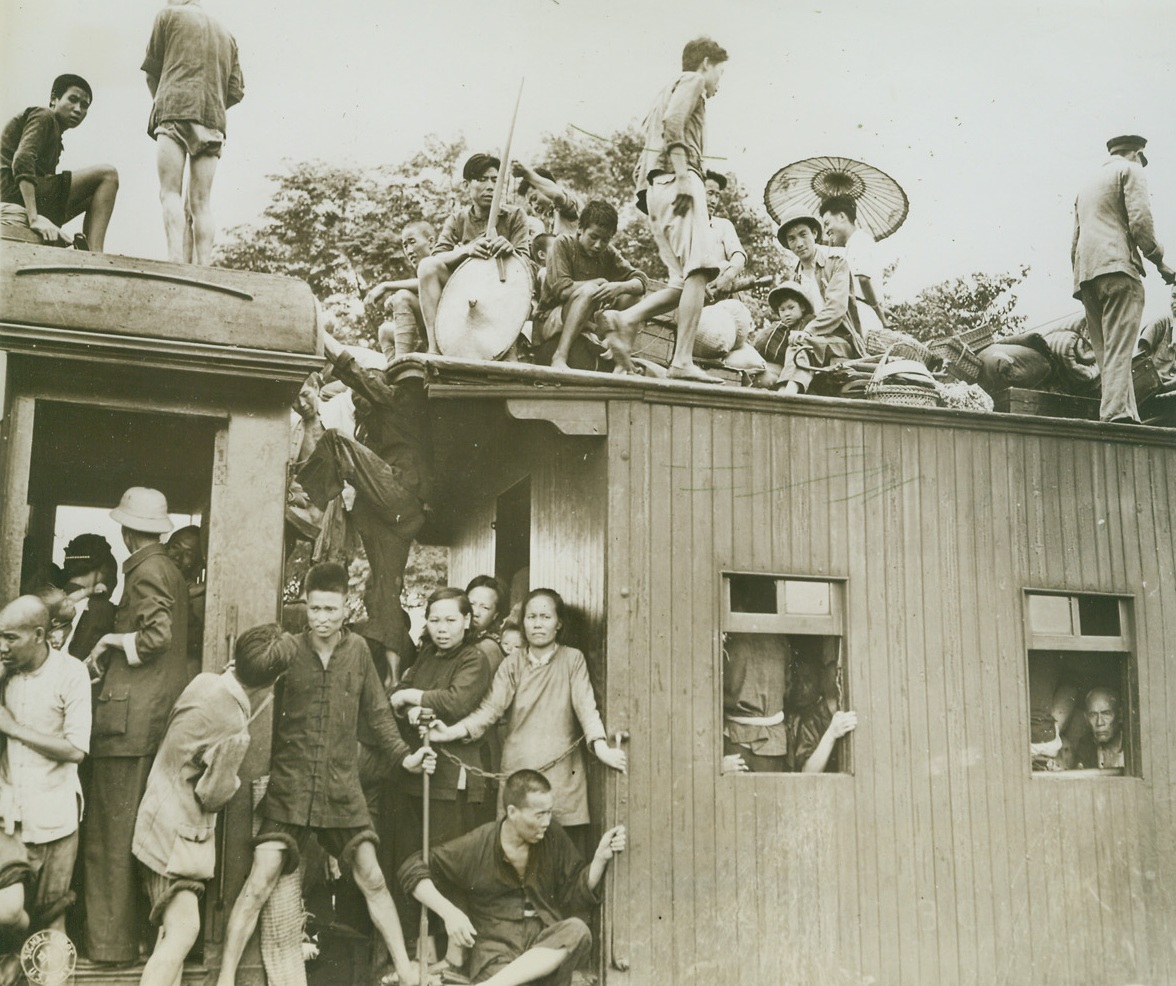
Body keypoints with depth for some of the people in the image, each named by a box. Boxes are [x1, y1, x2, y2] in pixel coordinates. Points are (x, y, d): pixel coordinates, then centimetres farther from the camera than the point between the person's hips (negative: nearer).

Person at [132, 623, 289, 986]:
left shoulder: (204, 682, -7)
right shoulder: (234, 733, -27)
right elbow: (213, 796, -15)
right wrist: (233, 780, 4)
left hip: (163, 817, 9)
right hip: (177, 832, -9)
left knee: (174, 927, 17)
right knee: (184, 929, -9)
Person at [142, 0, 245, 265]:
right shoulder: (226, 34, 24)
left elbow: (151, 72, 12)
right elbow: (236, 92, 17)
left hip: (175, 112, -4)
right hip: (213, 121, 4)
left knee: (170, 193, -12)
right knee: (201, 202, -1)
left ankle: (177, 262, -30)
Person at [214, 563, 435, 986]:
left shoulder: (358, 650, 2)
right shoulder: (287, 649, -5)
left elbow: (376, 712, 9)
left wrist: (403, 755, 1)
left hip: (342, 789, 2)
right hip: (289, 788, -2)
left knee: (372, 880, 7)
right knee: (259, 883, -7)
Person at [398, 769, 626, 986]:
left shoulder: (553, 836, 2)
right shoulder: (476, 847, -6)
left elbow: (576, 892, 7)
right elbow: (413, 870, 0)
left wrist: (601, 857, -9)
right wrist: (449, 912, -13)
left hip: (547, 945, 4)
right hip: (496, 946, -4)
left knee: (577, 930, -32)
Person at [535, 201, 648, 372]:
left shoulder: (608, 253, 6)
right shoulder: (564, 243, -8)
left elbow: (642, 281, -3)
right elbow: (561, 289, -20)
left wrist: (620, 286, -25)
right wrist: (600, 282, -14)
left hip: (590, 319, 5)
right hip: (552, 318, -5)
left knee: (630, 295, -11)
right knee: (589, 291, -33)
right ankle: (560, 357, -39)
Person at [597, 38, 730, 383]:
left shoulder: (667, 92, 34)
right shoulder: (692, 81, 7)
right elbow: (674, 121, -15)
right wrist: (682, 176, -22)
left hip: (654, 186, 10)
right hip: (675, 179, -10)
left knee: (685, 280, 2)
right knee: (697, 272, -17)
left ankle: (625, 319, -14)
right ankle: (683, 360, -25)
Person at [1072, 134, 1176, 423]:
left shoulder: (1088, 185, 31)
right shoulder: (1130, 170, 8)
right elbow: (1140, 220, -7)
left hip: (1085, 273, 7)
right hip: (1117, 266, -7)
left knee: (1107, 353, 1)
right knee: (1119, 350, -17)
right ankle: (1117, 414, -28)